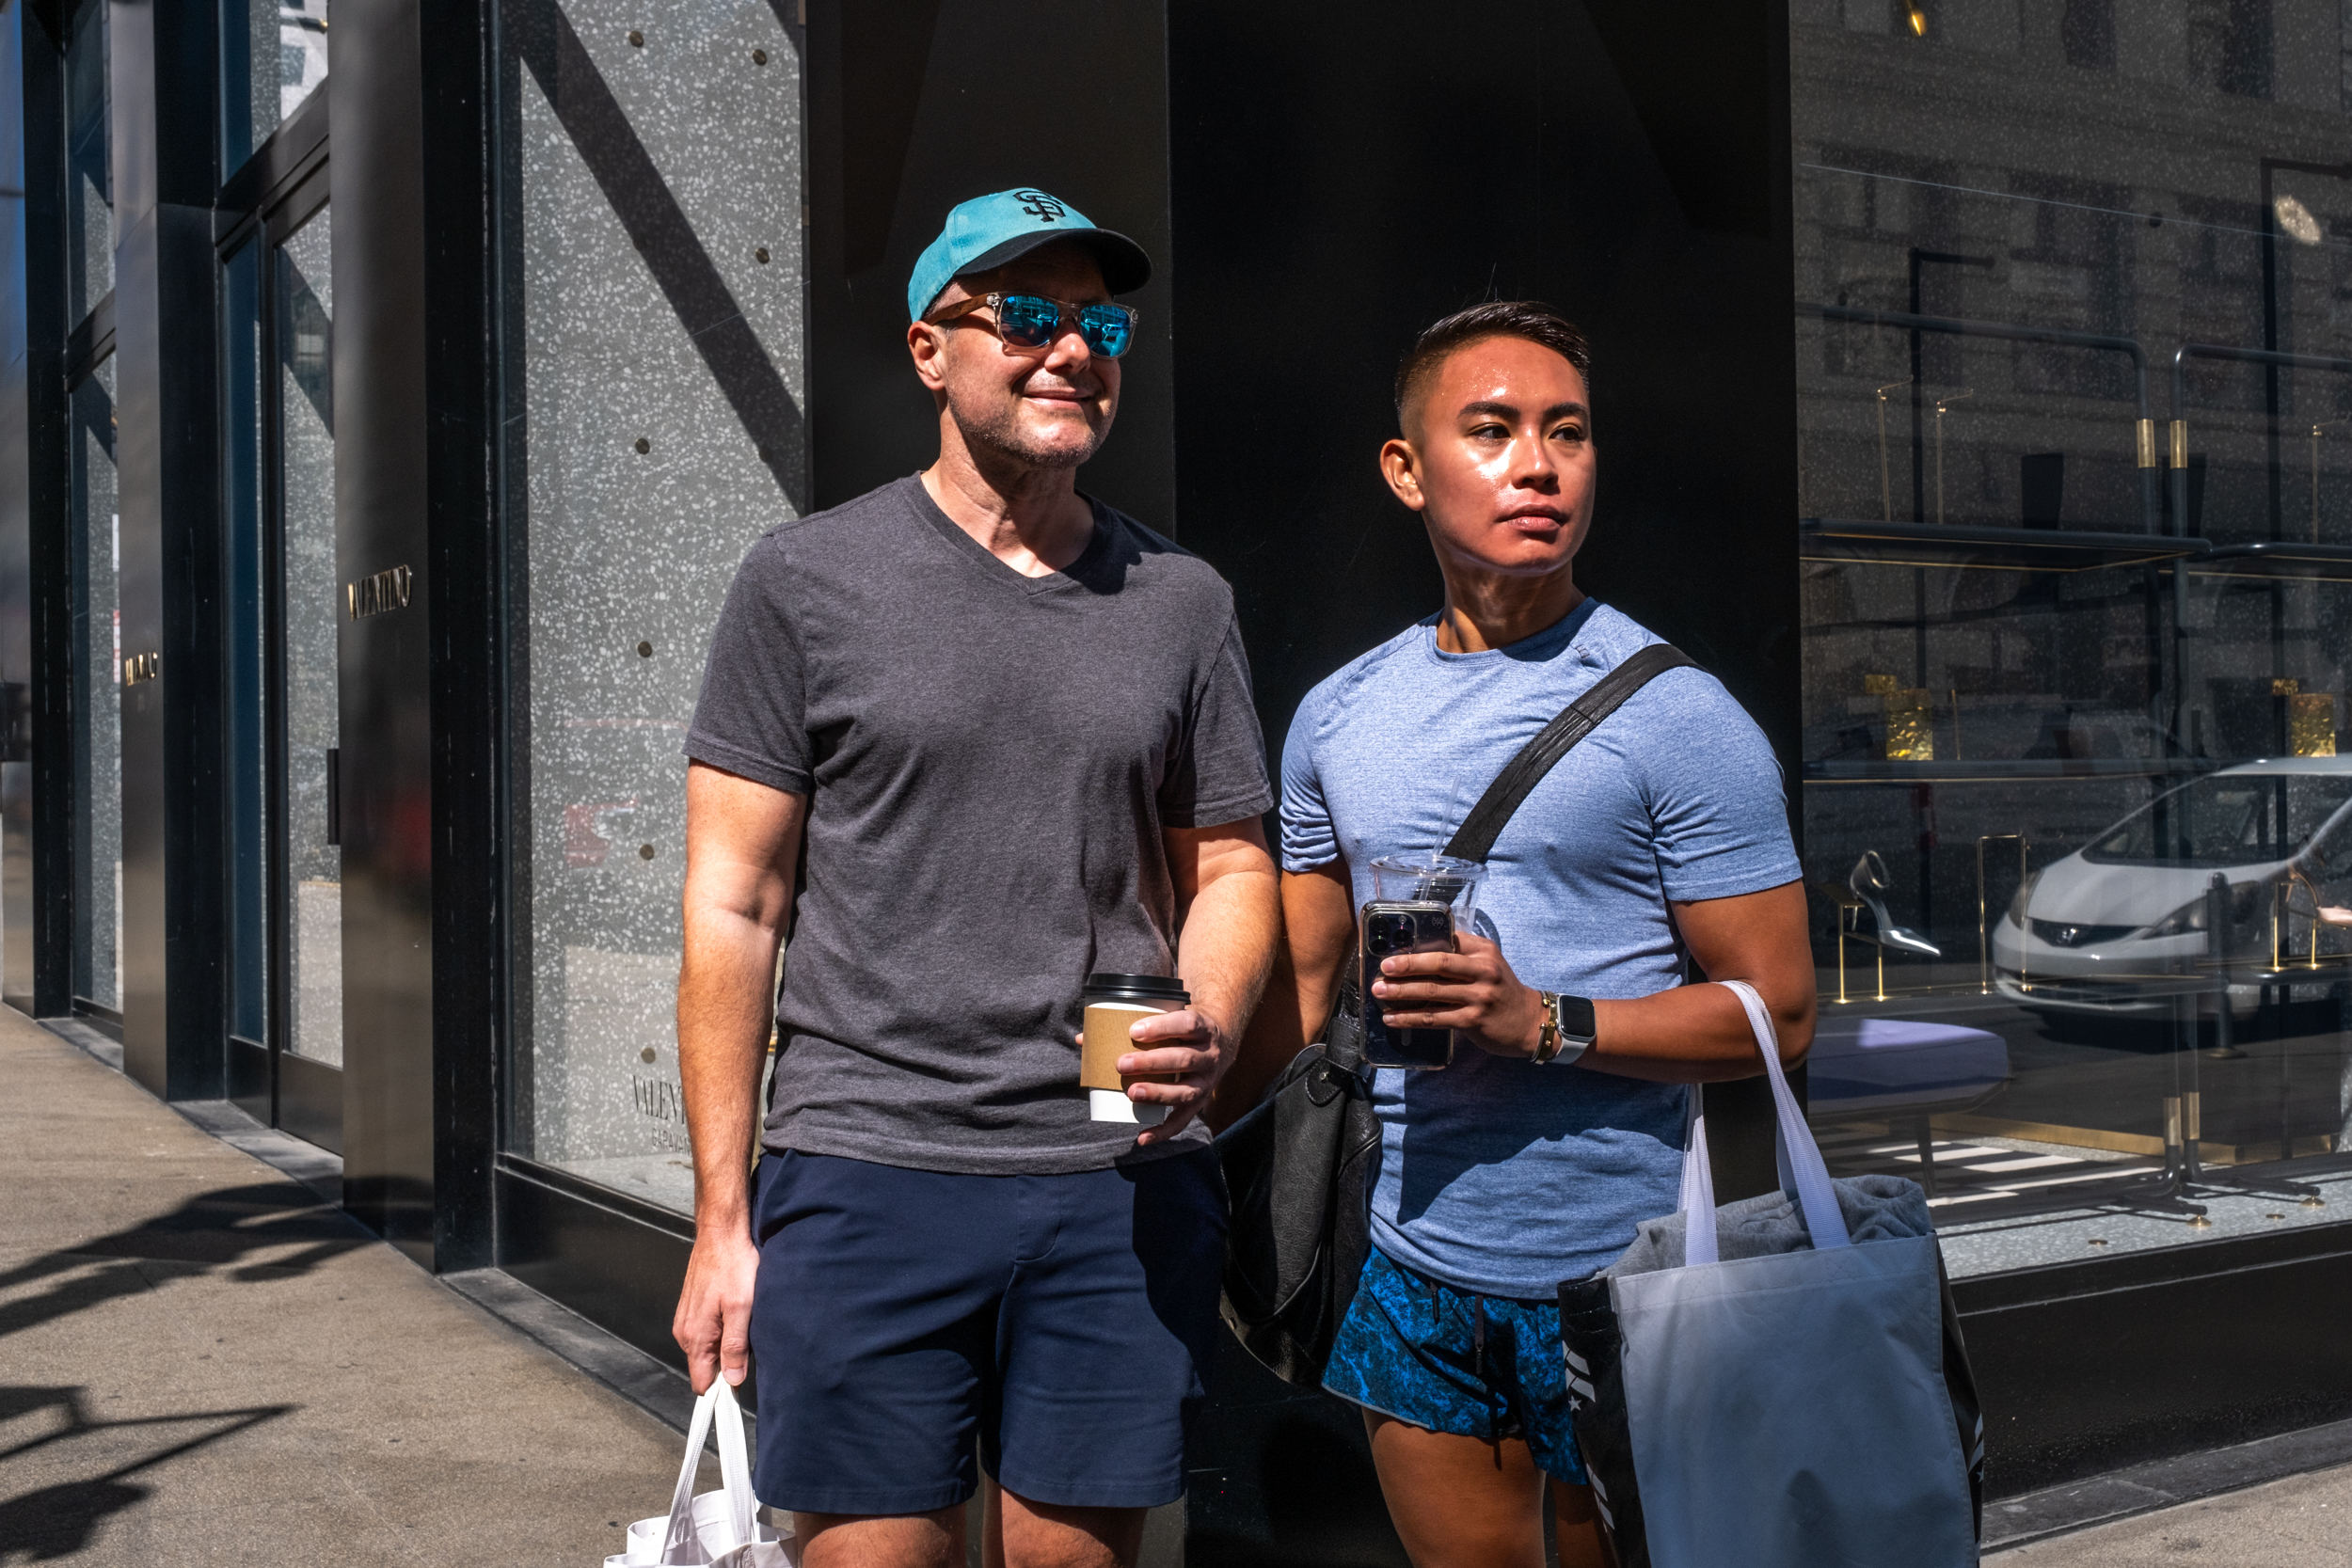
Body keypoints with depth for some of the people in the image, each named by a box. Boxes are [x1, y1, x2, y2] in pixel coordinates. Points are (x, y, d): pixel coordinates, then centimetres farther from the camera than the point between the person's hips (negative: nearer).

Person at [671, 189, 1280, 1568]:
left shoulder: (1183, 600, 9)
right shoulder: (811, 578, 2)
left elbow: (1232, 865, 15)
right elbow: (735, 905, 0)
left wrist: (1211, 1026, -8)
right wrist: (722, 1219, -2)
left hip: (1125, 1182, 3)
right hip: (866, 1174, -2)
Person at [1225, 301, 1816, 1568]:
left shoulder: (1675, 715, -9)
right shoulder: (1336, 719, 6)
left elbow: (1776, 1014, -9)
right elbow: (1295, 990, 13)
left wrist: (1546, 1023, -22)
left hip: (1615, 1272, -4)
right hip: (1413, 1269, 4)